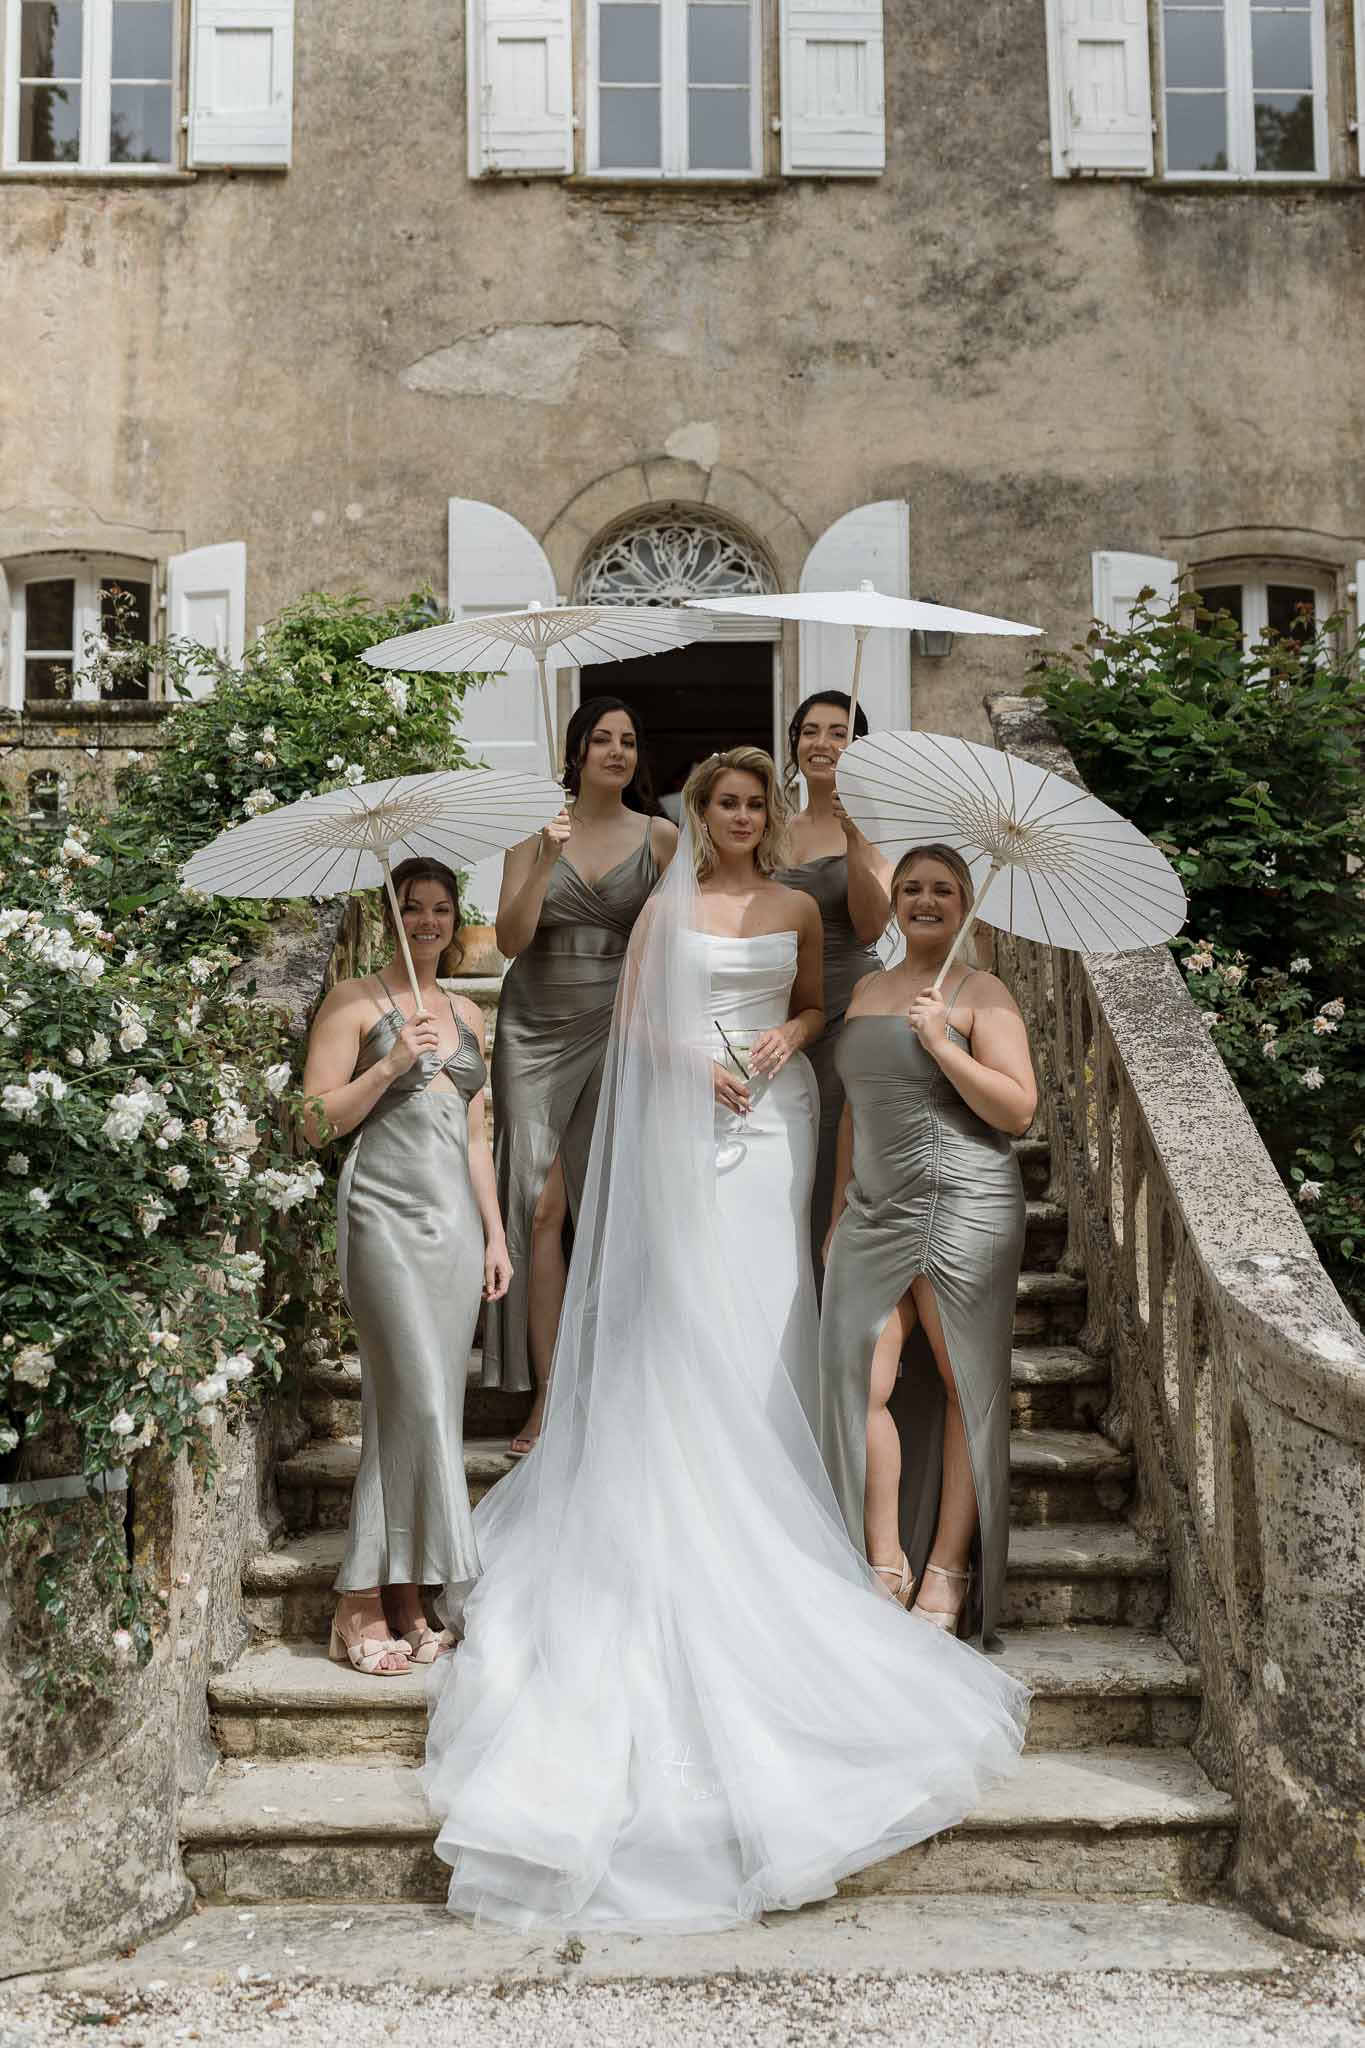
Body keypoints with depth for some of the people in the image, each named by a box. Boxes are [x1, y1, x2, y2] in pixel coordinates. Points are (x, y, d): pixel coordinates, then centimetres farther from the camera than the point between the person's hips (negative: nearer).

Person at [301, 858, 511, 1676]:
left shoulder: (468, 1015, 19)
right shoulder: (357, 1001, 2)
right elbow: (319, 1121, -3)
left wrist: (495, 1233, 16)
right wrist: (391, 1065, -13)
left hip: (456, 1217, 6)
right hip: (386, 1210, -6)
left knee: (427, 1407, 4)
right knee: (419, 1400, -13)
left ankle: (405, 1602, 10)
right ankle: (362, 1607, -3)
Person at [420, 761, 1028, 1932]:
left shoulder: (797, 910, 11)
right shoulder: (668, 906, 4)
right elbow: (633, 1017, 4)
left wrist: (787, 1037, -3)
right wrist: (697, 1064, -11)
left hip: (774, 1119, 2)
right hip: (689, 1122, -2)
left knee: (762, 1306, 0)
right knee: (693, 1307, -6)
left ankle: (757, 1508, 10)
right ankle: (697, 1514, 1)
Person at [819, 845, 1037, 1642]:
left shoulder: (982, 994, -1)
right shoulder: (868, 991, 18)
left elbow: (1018, 1110, -8)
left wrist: (941, 1044, -15)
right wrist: (840, 1210, 21)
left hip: (962, 1211, -5)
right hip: (876, 1214, 5)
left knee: (965, 1384, 1)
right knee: (862, 1380, -5)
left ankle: (947, 1569, 9)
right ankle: (885, 1564, 5)